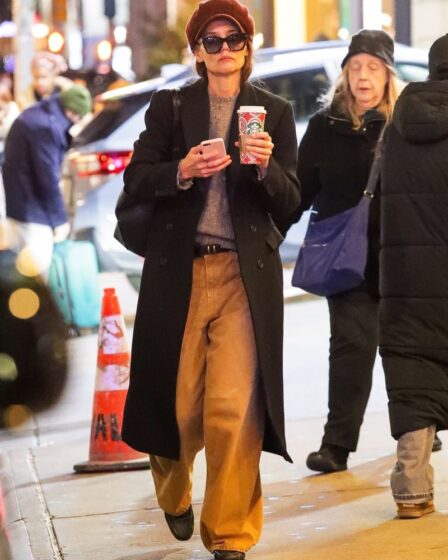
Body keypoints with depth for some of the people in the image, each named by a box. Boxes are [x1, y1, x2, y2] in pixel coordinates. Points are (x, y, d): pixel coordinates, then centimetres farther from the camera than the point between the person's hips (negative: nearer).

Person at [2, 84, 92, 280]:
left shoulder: (35, 115, 11)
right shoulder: (47, 127, -22)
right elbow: (48, 176, -22)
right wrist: (60, 218, -14)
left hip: (14, 203, 10)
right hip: (31, 210, -10)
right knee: (40, 271, -7)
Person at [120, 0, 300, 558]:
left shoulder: (275, 112, 8)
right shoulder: (168, 106, 8)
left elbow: (290, 204, 4)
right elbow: (135, 180, 2)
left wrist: (266, 167, -17)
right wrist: (181, 172, -17)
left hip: (245, 276, -1)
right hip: (178, 273, 1)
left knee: (234, 408, -11)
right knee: (177, 401, 8)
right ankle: (173, 493, 39)